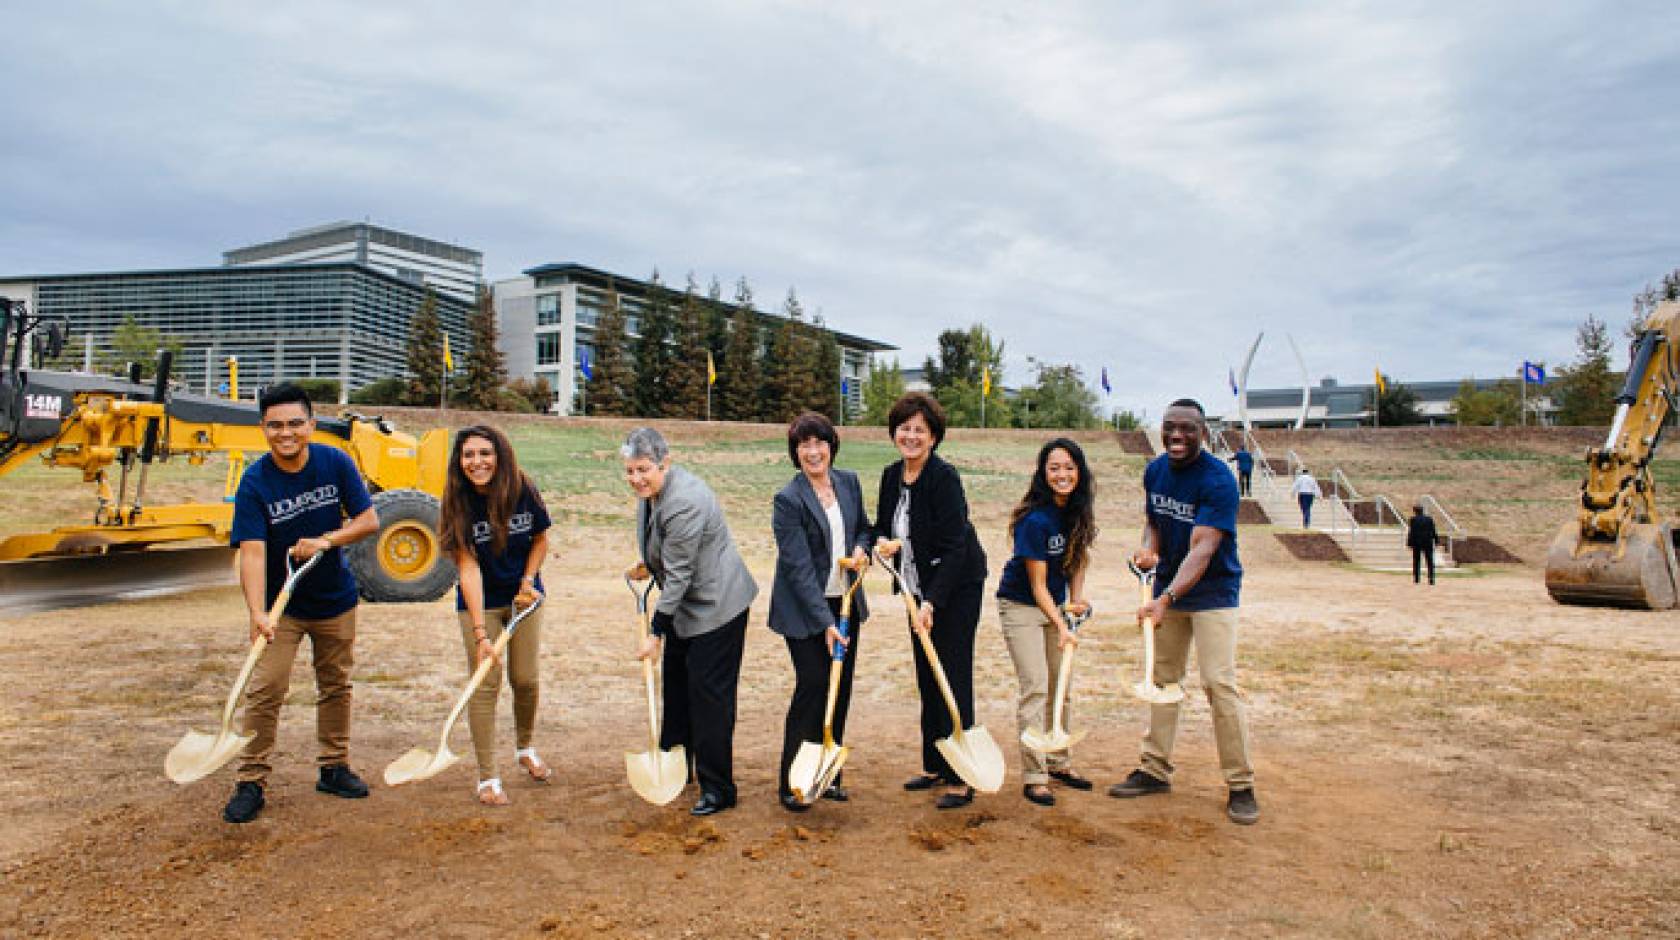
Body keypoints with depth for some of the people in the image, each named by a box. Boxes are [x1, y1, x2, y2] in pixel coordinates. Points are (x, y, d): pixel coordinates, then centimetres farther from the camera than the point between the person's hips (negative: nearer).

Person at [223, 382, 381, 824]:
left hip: (335, 600, 3)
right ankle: (251, 781, 9)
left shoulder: (336, 463, -11)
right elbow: (252, 551, -24)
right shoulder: (254, 482, -17)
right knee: (265, 690, -5)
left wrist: (326, 541, -25)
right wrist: (257, 613, -35)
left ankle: (334, 767, 29)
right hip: (280, 604, -2)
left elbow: (369, 521, -8)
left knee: (336, 686, 13)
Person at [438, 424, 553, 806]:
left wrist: (528, 581, -10)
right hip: (479, 602, -2)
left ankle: (525, 749, 33)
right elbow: (468, 566, -24)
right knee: (486, 684, -4)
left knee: (525, 679, 6)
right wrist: (481, 633, -29)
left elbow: (540, 540, 4)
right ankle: (488, 778, 8)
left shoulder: (523, 492, -15)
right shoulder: (458, 503, -19)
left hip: (523, 595, 2)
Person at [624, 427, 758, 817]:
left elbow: (678, 575, -26)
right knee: (675, 684, 20)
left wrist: (656, 633, -21)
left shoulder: (685, 504, -30)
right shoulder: (651, 491, 1)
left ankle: (718, 788, 7)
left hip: (716, 605, -10)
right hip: (685, 604, 10)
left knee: (709, 694, -4)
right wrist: (647, 566, 10)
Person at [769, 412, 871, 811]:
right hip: (804, 609, -6)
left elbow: (863, 526, 17)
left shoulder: (849, 482, 2)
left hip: (845, 601, 6)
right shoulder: (788, 500, -17)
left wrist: (861, 548, -7)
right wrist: (825, 622, -25)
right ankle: (791, 783, 9)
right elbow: (798, 568, -20)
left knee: (840, 689, 9)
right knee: (812, 686, -6)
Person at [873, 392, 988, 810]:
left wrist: (931, 603, -28)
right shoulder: (891, 475, 3)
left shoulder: (944, 477, -20)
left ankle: (961, 778, 6)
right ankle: (934, 765, 28)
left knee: (953, 678, -4)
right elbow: (883, 525, 13)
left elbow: (955, 547, -23)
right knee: (927, 679, 14)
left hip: (956, 588, -8)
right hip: (919, 588, 8)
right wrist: (883, 542, -11)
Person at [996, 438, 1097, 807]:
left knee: (1061, 686, 13)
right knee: (1035, 688, -9)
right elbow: (1037, 584, -21)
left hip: (1055, 604, 7)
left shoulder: (1078, 510, -5)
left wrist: (1076, 598, 0)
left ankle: (1057, 762, 27)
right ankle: (1033, 776, -1)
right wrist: (1061, 626, -24)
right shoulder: (1035, 520, -26)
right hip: (1021, 607, -7)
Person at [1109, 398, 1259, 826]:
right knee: (1162, 677, 12)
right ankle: (1155, 770, 23)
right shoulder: (1155, 471, -1)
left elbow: (1202, 549, -31)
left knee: (1220, 682, -11)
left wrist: (1166, 599, -42)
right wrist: (1149, 549, -9)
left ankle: (1240, 784, 3)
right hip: (1167, 588, 6)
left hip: (1211, 593, -6)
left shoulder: (1218, 480, -22)